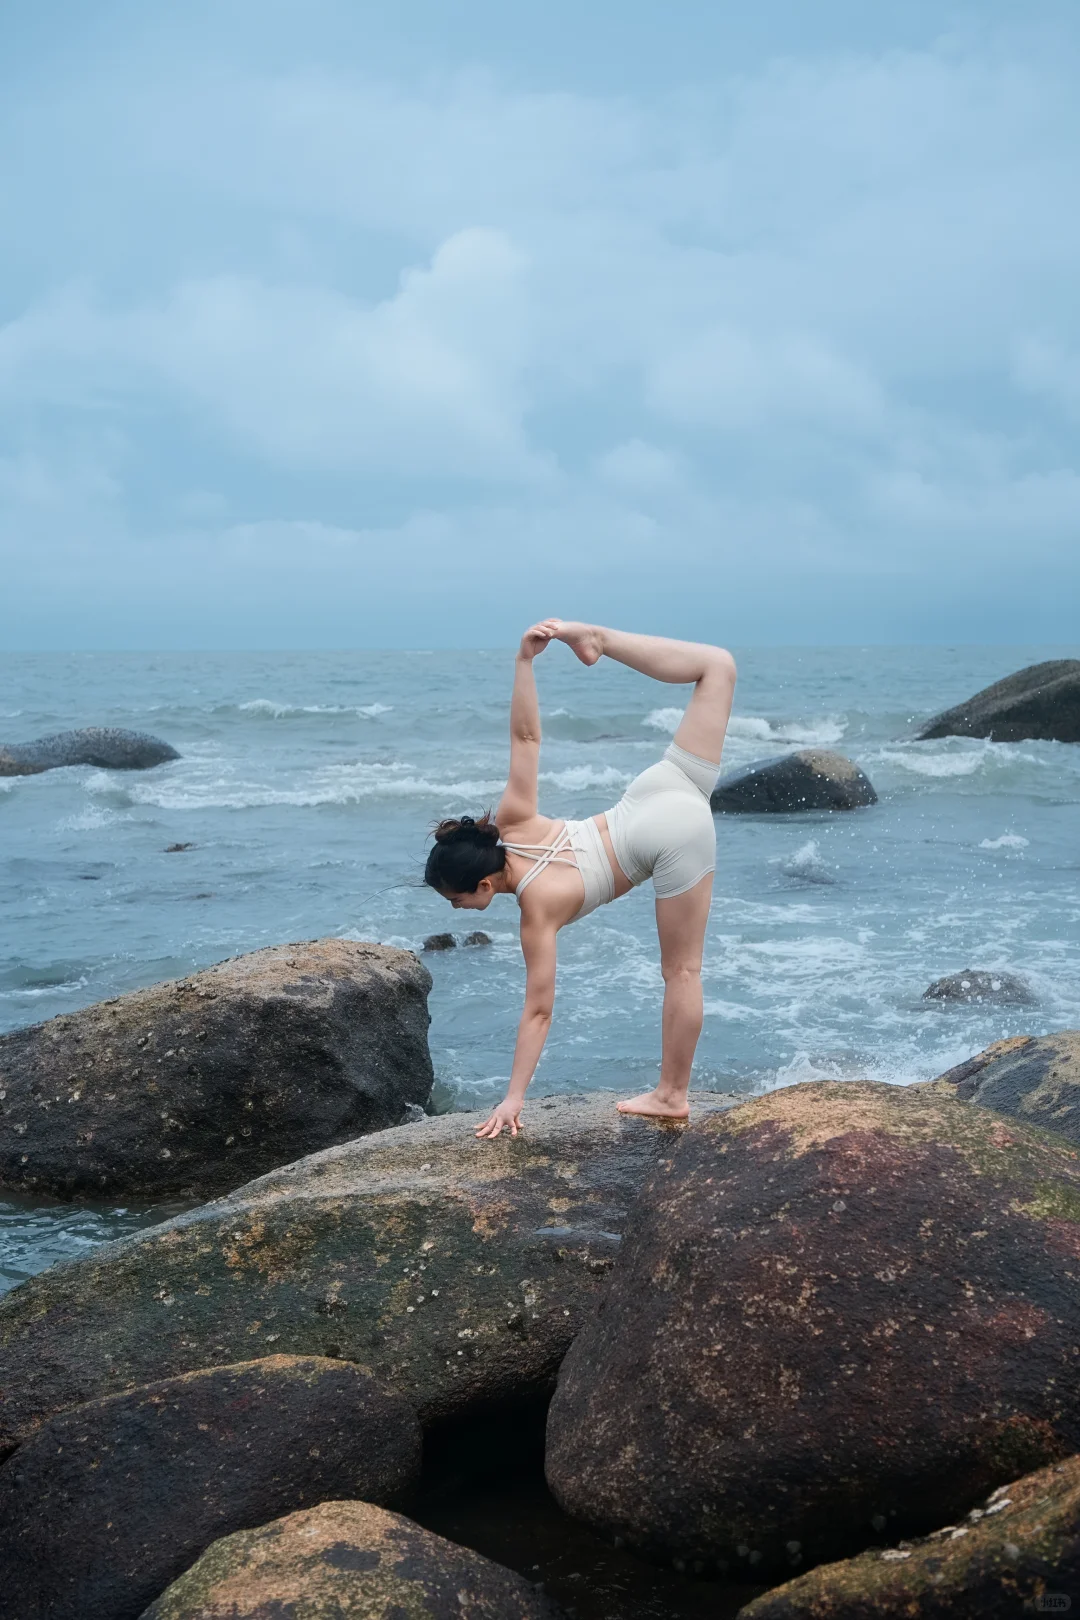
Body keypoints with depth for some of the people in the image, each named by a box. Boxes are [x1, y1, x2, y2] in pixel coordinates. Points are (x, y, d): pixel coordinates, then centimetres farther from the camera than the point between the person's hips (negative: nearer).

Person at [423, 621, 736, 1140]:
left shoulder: (537, 909, -9)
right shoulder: (512, 823, 2)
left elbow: (538, 1012, -6)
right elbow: (526, 736, -3)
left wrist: (513, 1099, -2)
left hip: (674, 841, -7)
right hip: (658, 790, 7)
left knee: (680, 971, 5)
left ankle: (672, 1096, 17)